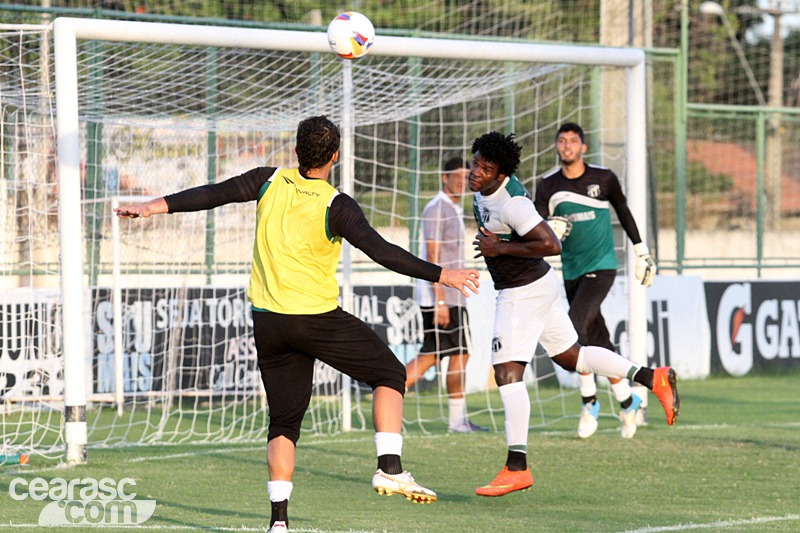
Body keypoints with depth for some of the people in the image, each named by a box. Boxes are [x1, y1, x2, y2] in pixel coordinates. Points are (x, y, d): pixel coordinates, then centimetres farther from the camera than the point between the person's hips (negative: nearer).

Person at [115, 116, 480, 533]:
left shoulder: (270, 182, -1)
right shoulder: (336, 206, -12)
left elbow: (214, 194, -3)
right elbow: (381, 251, -18)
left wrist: (159, 205, 5)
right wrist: (439, 275, -14)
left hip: (267, 322, 4)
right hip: (318, 318, -4)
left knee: (284, 422, 10)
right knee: (390, 374, 12)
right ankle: (390, 468, -3)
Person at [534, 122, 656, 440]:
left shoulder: (603, 179, -3)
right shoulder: (548, 187, 3)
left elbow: (623, 212, 13)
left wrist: (641, 251, 19)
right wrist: (549, 231, -25)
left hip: (601, 267, -4)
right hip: (571, 271, 4)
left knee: (573, 327, -21)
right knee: (597, 341, 7)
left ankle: (589, 402, -10)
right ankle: (627, 402, 21)